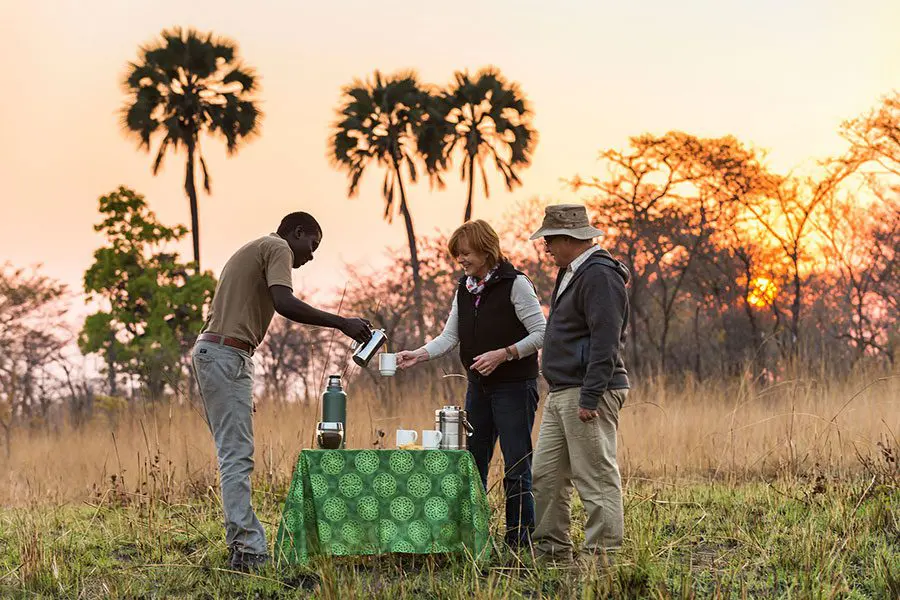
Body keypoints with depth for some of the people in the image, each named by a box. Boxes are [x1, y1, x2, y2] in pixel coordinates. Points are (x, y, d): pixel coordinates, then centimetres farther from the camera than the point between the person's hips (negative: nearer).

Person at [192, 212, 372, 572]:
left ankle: (249, 544, 11)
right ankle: (246, 551, -15)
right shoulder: (278, 249, -3)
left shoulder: (253, 251, 27)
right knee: (237, 456, -12)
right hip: (228, 355, -10)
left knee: (234, 454, 10)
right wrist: (341, 323, -20)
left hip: (211, 351, 10)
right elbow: (284, 302, -21)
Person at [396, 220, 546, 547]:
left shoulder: (515, 283, -10)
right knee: (471, 464, 8)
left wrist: (503, 354, -21)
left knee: (516, 465, -6)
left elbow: (541, 333, -12)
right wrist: (418, 355, -6)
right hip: (479, 387, 7)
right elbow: (450, 336, 9)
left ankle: (521, 539, 1)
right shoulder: (464, 290, 10)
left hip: (515, 387, -7)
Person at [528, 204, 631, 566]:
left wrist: (590, 397, -23)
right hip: (561, 394, 11)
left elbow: (605, 342, -20)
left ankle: (601, 556, -4)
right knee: (545, 475, 12)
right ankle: (551, 550, 19)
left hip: (588, 393, -11)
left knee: (596, 479, -7)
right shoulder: (571, 274, 19)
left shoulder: (600, 275, -14)